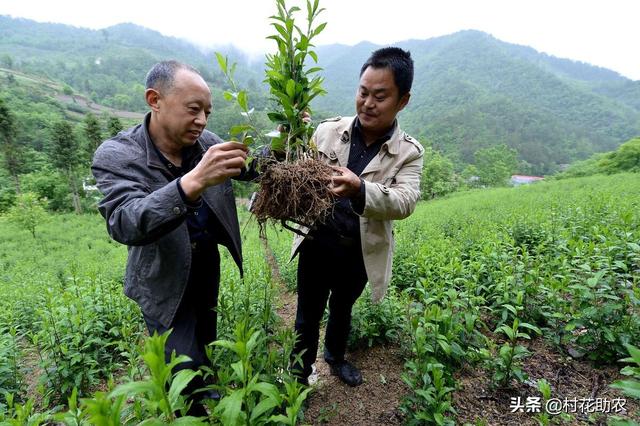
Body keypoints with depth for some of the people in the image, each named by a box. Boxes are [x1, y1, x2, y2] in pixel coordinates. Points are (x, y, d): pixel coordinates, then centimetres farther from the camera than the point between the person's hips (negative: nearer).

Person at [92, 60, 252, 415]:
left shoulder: (206, 142, -10)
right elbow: (125, 224, -37)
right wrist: (193, 182, -51)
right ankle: (191, 413, 35)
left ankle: (202, 391, 54)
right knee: (184, 366, 2)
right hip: (166, 282, -4)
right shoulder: (115, 156, -22)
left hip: (209, 268, 5)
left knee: (205, 342, 25)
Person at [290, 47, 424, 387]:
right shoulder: (327, 131, -7)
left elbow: (405, 201, -24)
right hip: (317, 244, 0)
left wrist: (360, 190, -44)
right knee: (308, 316, 14)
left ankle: (335, 356, 56)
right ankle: (299, 377, 40)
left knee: (342, 310, 26)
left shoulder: (409, 152, -9)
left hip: (361, 253, 1)